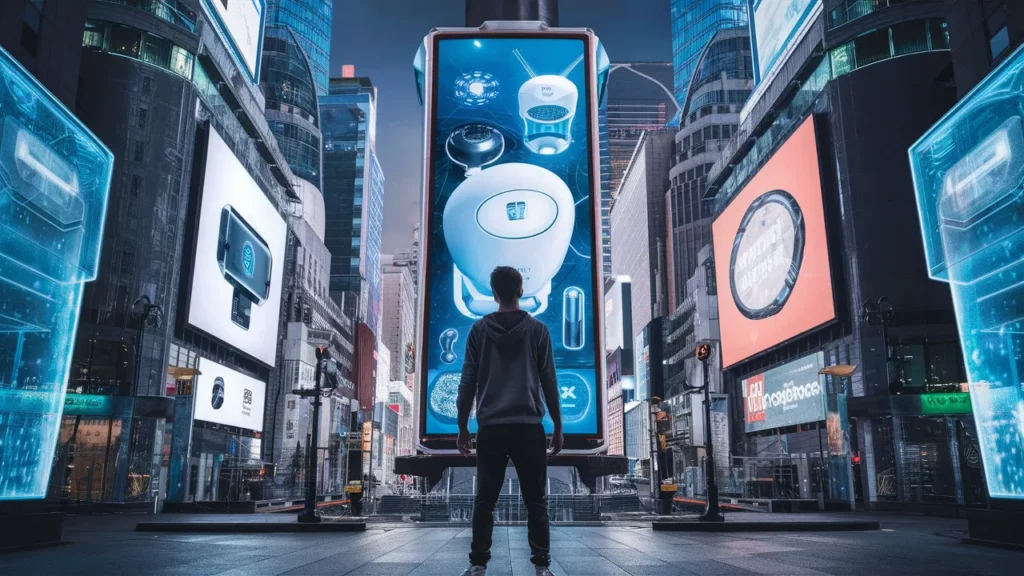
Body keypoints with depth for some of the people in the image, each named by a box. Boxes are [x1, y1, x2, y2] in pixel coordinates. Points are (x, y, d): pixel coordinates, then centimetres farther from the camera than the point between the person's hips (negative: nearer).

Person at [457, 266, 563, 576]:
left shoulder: (479, 329, 4)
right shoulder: (537, 329, 2)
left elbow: (468, 382, 3)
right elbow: (549, 382, 2)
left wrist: (462, 427, 10)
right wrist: (558, 427, 9)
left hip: (490, 429, 1)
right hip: (529, 428, 0)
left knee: (485, 501, 7)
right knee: (536, 501, 6)